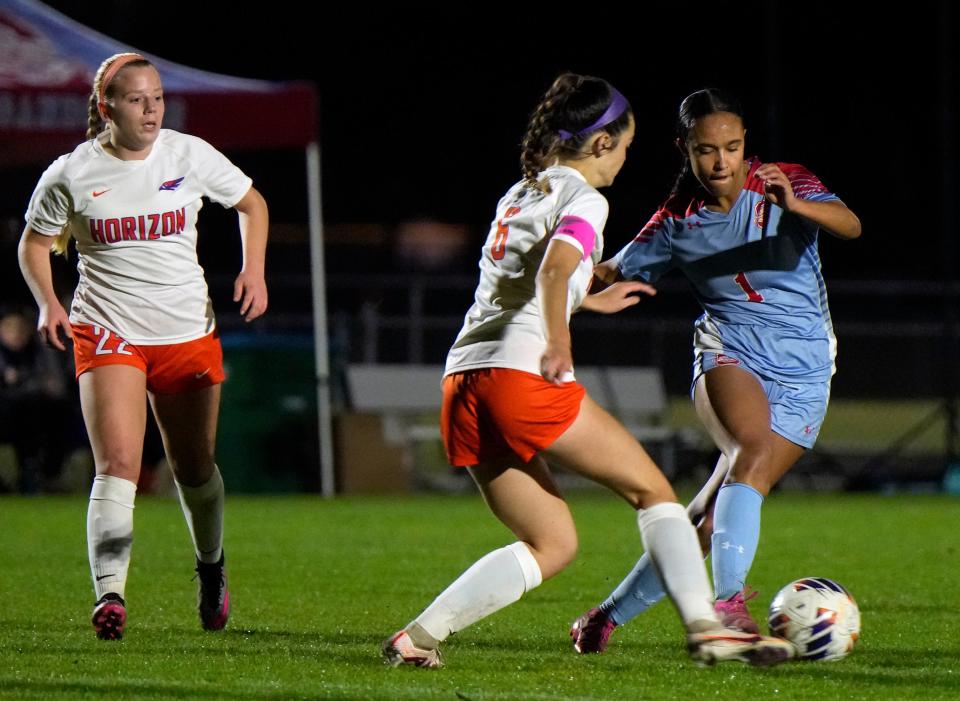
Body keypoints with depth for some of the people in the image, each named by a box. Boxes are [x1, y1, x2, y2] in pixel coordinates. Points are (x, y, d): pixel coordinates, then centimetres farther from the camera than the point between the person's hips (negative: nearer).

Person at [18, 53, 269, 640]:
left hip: (188, 332, 2)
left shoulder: (190, 156, -2)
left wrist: (254, 269, -1)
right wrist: (48, 304, -7)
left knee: (194, 469, 12)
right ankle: (110, 593, -28)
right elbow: (35, 242, 10)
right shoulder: (72, 174, -4)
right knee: (118, 465, -20)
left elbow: (252, 203, 14)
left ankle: (211, 567, 40)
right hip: (108, 333, -2)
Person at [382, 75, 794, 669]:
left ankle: (418, 638, 1)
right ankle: (705, 629, -6)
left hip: (463, 380, 8)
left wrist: (592, 300, 52)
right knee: (652, 489, 4)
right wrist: (559, 346, -28)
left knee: (552, 544, 11)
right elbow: (556, 265, -21)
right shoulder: (583, 198, 1)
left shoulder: (519, 195, 26)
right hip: (522, 372, -8)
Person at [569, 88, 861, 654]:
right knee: (754, 448, -34)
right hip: (729, 352, 0)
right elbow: (617, 273, 16)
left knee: (714, 517, -8)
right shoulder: (678, 221, 3)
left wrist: (795, 205, -43)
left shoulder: (786, 185, -5)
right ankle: (728, 601, -46)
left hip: (802, 372, 0)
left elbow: (850, 225, -23)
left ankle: (611, 615, 8)